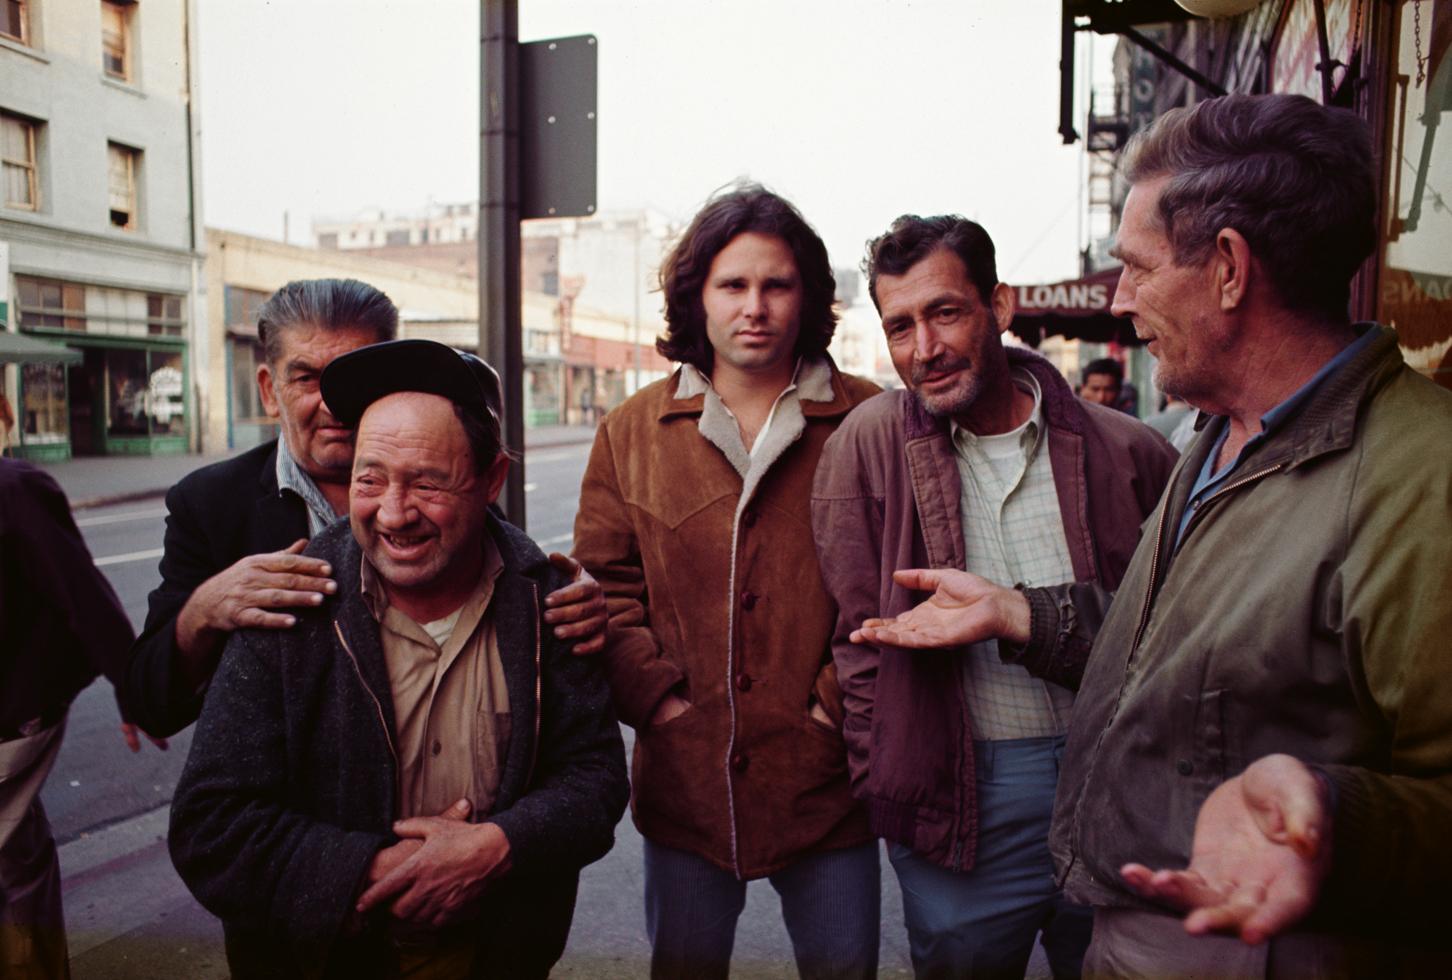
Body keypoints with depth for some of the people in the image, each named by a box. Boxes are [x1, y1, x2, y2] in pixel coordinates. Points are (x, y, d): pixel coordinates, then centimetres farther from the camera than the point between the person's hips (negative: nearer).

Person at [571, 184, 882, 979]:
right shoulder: (632, 432, 3)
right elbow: (604, 583, 2)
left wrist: (838, 701, -11)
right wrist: (658, 699, -8)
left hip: (825, 779, -1)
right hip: (682, 777, 2)